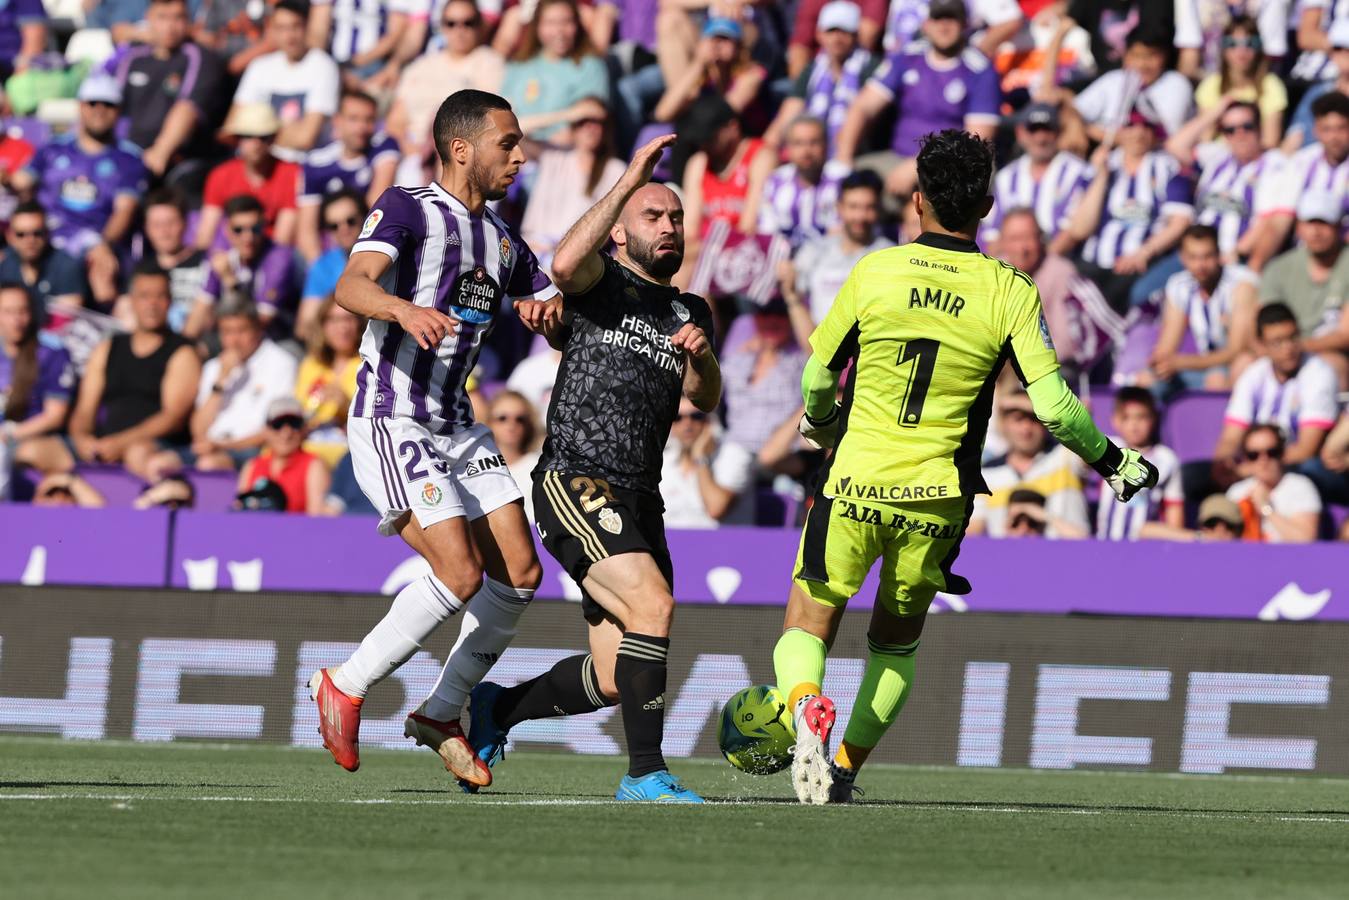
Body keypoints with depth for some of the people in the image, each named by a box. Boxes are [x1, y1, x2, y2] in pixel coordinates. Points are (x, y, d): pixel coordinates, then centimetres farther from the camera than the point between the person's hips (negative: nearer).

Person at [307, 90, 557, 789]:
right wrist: (405, 308, -48)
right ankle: (345, 687, -2)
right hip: (389, 422, -8)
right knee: (461, 574, -18)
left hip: (456, 427, 8)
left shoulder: (502, 242, 14)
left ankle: (441, 713, 17)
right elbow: (351, 285, -27)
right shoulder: (407, 209, -9)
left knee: (519, 572, 1)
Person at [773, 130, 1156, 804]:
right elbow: (1054, 406, -9)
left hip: (855, 486, -2)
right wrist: (1112, 459, 8)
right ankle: (845, 768, 17)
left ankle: (807, 705, -25)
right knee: (896, 641, 23)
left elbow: (818, 377, 6)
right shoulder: (1010, 293, -5)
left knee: (806, 629, 7)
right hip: (937, 500, 2)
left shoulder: (874, 273, -5)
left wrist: (819, 423, 29)